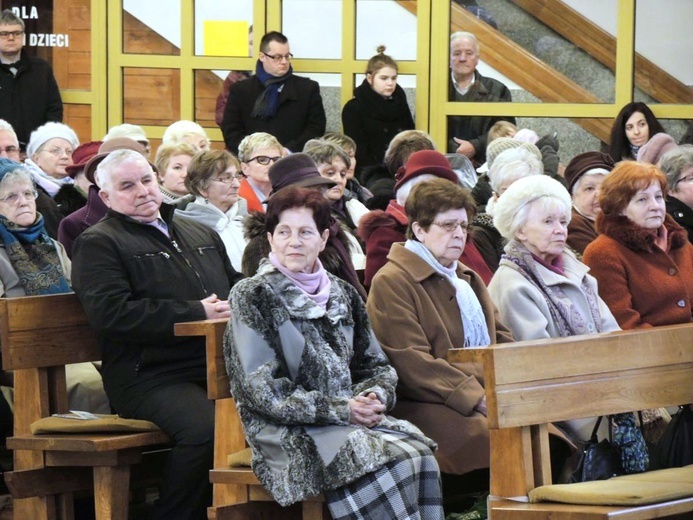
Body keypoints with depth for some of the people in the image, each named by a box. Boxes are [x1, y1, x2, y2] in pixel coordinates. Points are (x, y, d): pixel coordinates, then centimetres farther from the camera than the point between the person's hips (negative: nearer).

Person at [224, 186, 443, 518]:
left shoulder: (341, 295, 17)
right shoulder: (252, 297, 0)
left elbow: (376, 365, 21)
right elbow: (261, 389, -9)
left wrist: (375, 397, -4)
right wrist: (340, 409, -14)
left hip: (351, 418, 5)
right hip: (290, 434, -5)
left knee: (419, 453, -26)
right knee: (387, 463, -31)